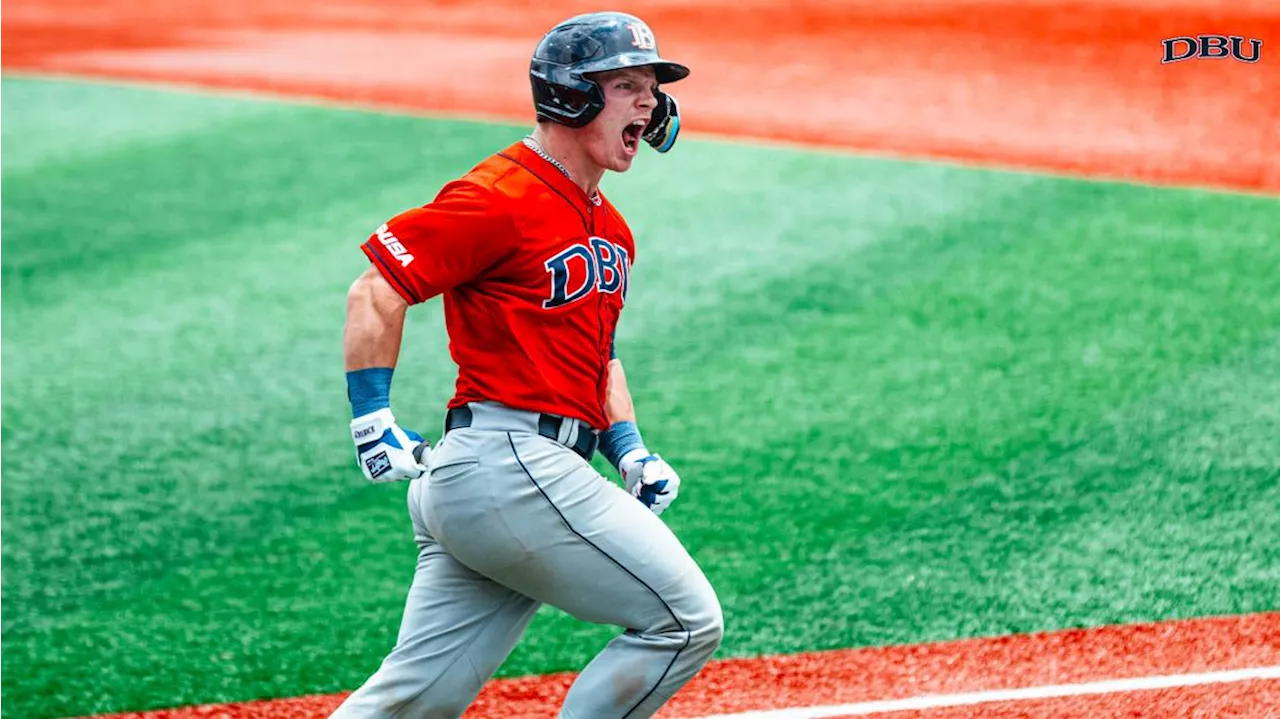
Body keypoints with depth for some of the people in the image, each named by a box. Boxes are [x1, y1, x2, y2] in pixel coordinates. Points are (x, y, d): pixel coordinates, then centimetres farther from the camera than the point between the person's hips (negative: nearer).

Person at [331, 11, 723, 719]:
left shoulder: (609, 228, 20)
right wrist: (373, 419, -15)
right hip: (506, 466, -10)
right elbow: (376, 292, -11)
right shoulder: (501, 196, -10)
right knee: (686, 621, -7)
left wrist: (628, 450, 15)